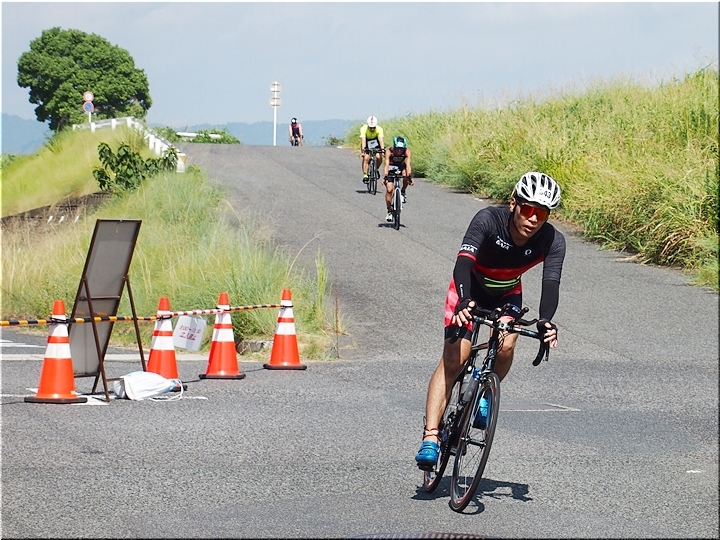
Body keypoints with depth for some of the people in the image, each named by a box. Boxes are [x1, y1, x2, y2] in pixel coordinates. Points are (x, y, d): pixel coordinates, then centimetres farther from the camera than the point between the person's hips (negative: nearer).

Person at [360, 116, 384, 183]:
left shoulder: (379, 129, -29)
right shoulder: (364, 129, -32)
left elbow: (381, 140, -38)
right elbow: (363, 140, -40)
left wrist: (382, 149, -53)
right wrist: (363, 150, -54)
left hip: (375, 143, 1)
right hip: (366, 143, -1)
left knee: (379, 157, -20)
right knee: (366, 158, -21)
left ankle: (376, 169, 8)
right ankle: (365, 175, -16)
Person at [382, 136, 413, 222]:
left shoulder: (407, 151, -29)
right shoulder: (389, 152, -31)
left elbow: (408, 165, -38)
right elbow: (386, 165, -39)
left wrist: (409, 177, -52)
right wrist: (385, 177, -53)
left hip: (401, 167, 1)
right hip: (391, 168, -1)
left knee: (406, 174, -34)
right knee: (389, 189, -11)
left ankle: (403, 192, -8)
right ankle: (389, 211, 4)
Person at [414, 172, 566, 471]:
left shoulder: (552, 241, -25)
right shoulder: (488, 220, -33)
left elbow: (551, 284, -35)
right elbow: (463, 261, -43)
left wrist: (545, 321, -55)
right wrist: (463, 301, -62)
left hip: (507, 294, 3)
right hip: (470, 289, -3)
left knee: (505, 348, -25)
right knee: (453, 358, -17)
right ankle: (430, 437, -20)